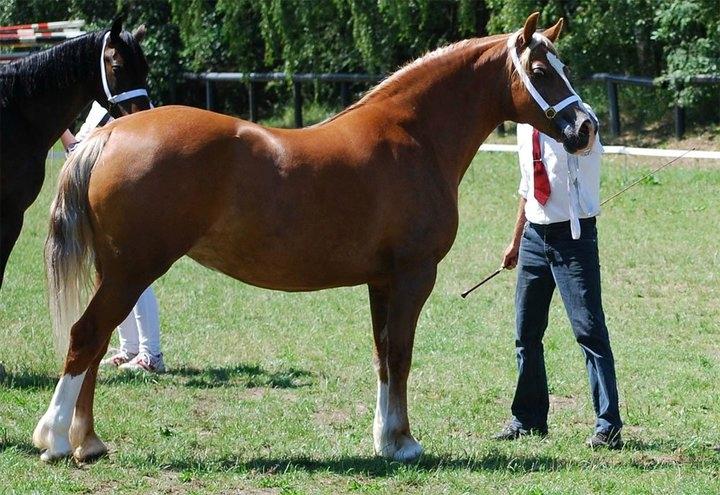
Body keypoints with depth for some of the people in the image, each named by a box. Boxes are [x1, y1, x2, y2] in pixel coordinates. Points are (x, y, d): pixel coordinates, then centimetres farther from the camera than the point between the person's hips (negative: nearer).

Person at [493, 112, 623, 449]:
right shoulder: (526, 126, 11)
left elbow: (588, 145, -38)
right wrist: (516, 241, 25)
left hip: (573, 235, -7)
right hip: (535, 235, 8)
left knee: (589, 330, -9)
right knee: (526, 332, 12)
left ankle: (608, 426, -5)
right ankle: (528, 419, 26)